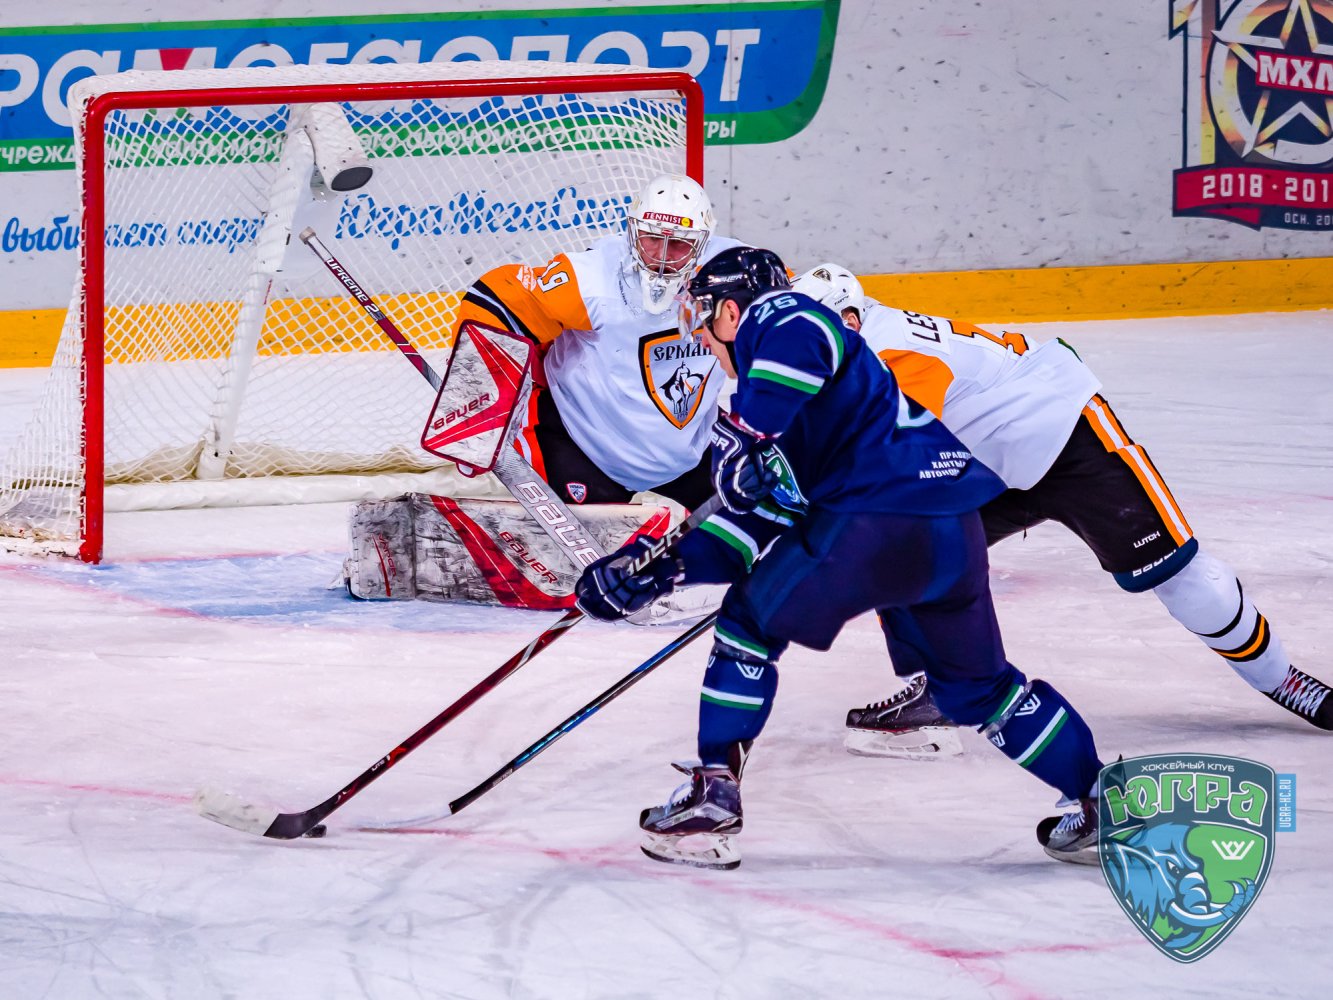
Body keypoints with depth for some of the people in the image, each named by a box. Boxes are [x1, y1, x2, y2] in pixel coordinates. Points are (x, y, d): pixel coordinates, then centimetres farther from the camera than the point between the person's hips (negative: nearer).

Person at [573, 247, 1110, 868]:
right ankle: (1101, 802, 26)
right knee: (976, 684, 26)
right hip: (955, 534, 9)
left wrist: (747, 438, -20)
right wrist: (660, 566, 21)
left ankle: (712, 796, 9)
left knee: (750, 621, 11)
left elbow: (801, 341, -22)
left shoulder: (775, 318, 5)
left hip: (879, 521, -9)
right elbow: (758, 526, 27)